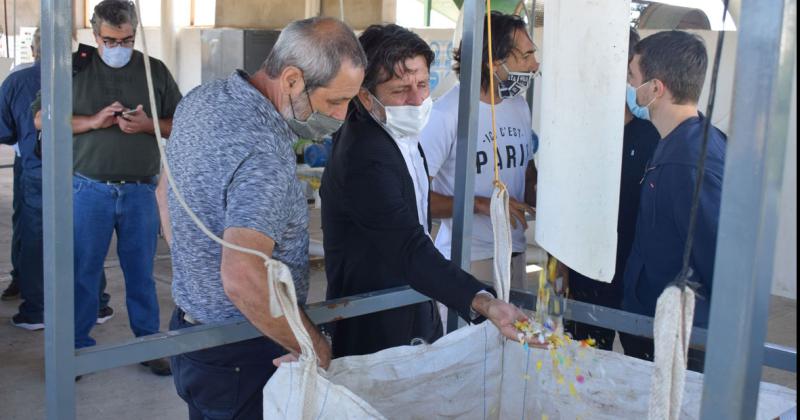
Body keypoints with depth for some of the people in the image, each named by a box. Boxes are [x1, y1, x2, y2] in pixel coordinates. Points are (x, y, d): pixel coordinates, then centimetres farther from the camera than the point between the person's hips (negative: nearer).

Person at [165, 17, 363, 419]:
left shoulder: (201, 98, 1)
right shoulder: (265, 155, -29)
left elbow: (168, 191, 16)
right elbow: (242, 280, -39)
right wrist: (317, 349, -27)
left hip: (189, 329, 9)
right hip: (240, 355, -9)